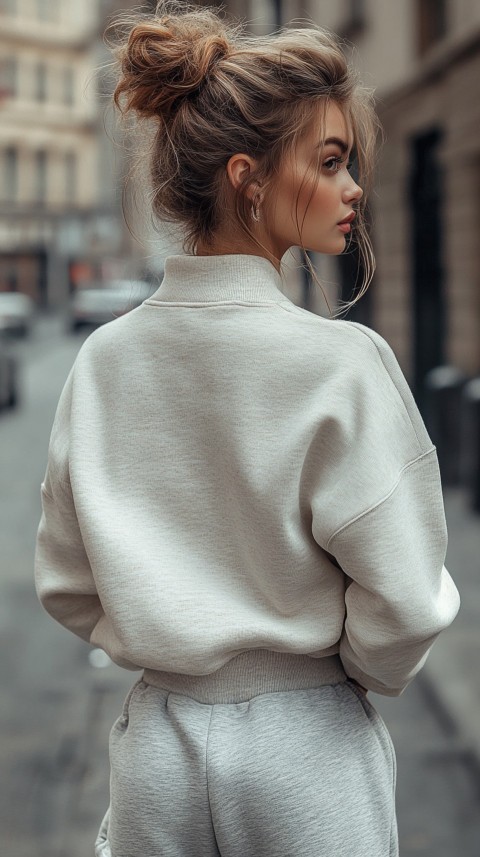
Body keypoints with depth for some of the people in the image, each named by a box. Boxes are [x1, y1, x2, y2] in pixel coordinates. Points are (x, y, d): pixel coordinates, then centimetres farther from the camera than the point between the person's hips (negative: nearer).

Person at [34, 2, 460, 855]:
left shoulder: (104, 360, -3)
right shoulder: (343, 362, -18)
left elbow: (66, 585, 4)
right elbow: (404, 603, -16)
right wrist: (362, 671, 4)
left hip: (157, 739, 4)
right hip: (306, 746, -4)